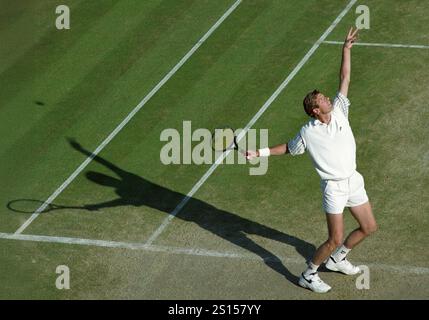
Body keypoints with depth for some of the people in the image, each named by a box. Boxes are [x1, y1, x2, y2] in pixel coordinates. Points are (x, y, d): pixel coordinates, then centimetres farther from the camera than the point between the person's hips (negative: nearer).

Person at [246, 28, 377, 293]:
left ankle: (337, 259, 35)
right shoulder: (308, 133, -12)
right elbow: (290, 148, 6)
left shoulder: (339, 112, -3)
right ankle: (309, 275, 12)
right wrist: (260, 153, 0)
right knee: (335, 239, -7)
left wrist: (347, 49, -7)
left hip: (353, 181, 6)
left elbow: (345, 79, -2)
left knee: (369, 227, 14)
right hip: (335, 187, -6)